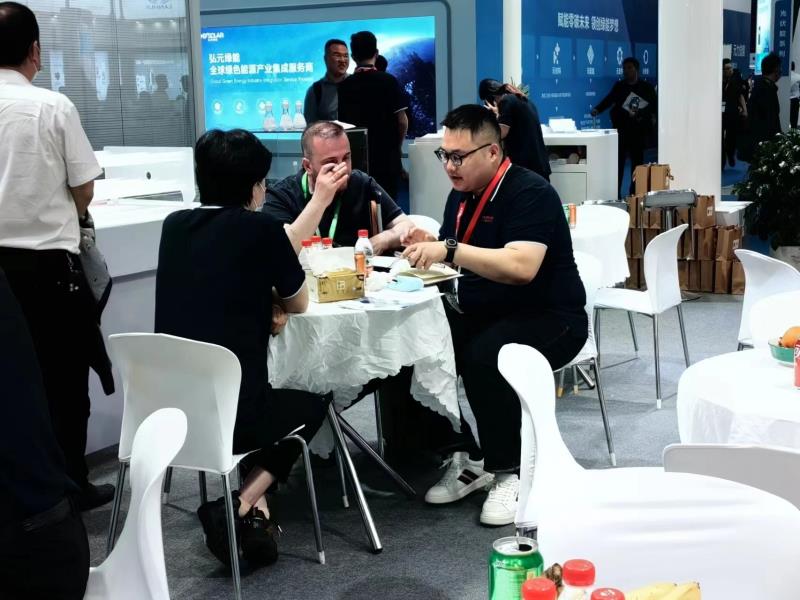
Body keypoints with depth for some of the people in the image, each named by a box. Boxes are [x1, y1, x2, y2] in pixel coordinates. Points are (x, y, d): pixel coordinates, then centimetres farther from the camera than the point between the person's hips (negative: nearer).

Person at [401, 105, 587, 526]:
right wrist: (428, 246, -7)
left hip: (547, 318, -8)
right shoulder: (461, 195, 10)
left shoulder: (531, 193, -16)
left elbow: (521, 267, -31)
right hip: (480, 313, 8)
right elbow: (452, 263, 16)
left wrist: (449, 249, -33)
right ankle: (468, 459, -2)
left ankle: (510, 473, -16)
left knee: (484, 356, -35)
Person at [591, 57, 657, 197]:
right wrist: (597, 109, -24)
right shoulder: (619, 86, 6)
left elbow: (655, 106, 4)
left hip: (639, 130, 0)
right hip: (621, 129, 0)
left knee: (637, 161, 4)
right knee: (618, 160, -5)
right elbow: (609, 100, -5)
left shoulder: (647, 88, 4)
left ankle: (635, 193, 11)